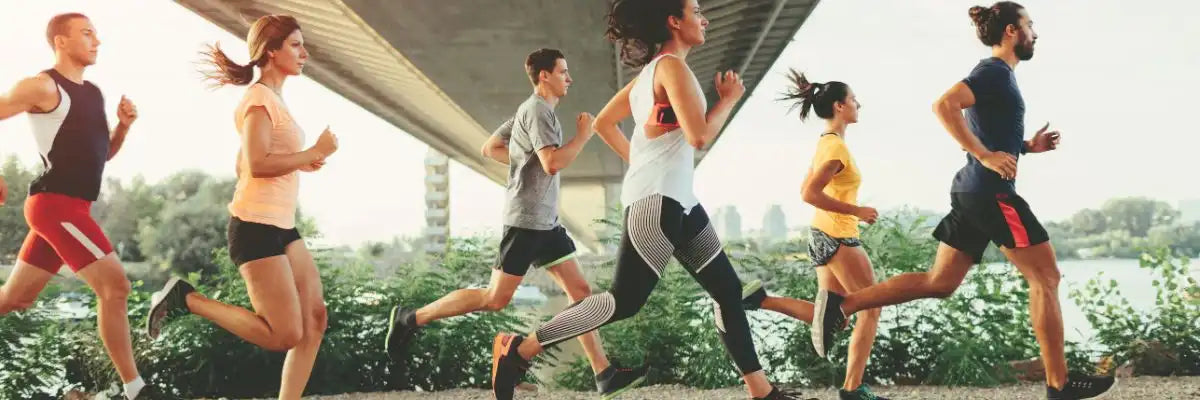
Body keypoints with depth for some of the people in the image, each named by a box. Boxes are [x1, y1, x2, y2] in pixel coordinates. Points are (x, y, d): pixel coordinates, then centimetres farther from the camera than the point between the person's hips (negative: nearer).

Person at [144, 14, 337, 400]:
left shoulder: (273, 99, 17)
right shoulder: (260, 98, -12)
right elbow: (257, 165, -24)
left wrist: (299, 162, 11)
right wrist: (314, 153, -15)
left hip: (281, 226, 10)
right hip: (256, 227, -10)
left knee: (315, 320, 4)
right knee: (284, 334, -9)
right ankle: (185, 298, 0)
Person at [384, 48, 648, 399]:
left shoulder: (530, 111, 18)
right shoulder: (538, 110, -12)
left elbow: (490, 149, 22)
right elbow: (553, 163, -24)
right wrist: (583, 135, -11)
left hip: (545, 220, 10)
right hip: (527, 219, -10)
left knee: (579, 290, 4)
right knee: (496, 298, -7)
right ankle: (412, 318, 3)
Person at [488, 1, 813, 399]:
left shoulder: (652, 71, 17)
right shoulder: (672, 66, -11)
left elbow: (603, 122, 23)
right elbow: (699, 135, -19)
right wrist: (730, 98, -4)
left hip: (677, 200, 11)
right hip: (656, 201, -11)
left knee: (728, 290, 10)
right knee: (624, 302, -11)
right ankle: (520, 349, -4)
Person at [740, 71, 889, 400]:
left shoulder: (825, 143, 12)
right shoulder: (837, 147, -17)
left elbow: (808, 189, 20)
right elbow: (809, 194, -24)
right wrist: (857, 211, -19)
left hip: (823, 236, 9)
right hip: (838, 238, -9)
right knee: (871, 309, 1)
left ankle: (760, 299, -1)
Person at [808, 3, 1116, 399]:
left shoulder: (996, 74, 19)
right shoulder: (995, 71, -10)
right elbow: (943, 105, -25)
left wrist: (1028, 146, 16)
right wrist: (986, 156, -24)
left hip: (972, 191, 10)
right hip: (991, 192, -10)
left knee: (939, 282, 8)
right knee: (1045, 277, -2)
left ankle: (841, 303, 0)